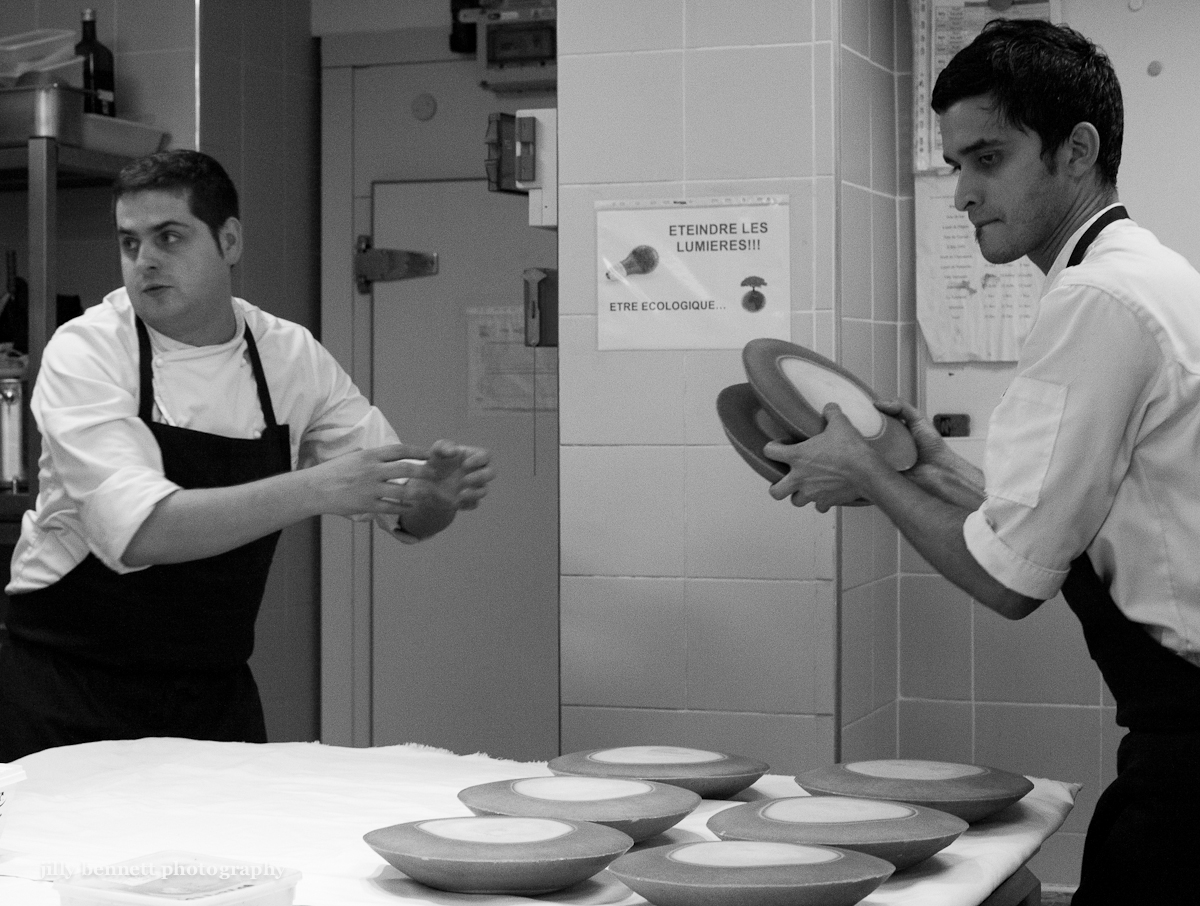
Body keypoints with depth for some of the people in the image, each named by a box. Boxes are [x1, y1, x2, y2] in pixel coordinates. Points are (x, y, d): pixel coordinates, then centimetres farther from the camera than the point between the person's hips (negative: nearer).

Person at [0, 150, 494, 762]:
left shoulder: (290, 355, -1)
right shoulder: (84, 352, -13)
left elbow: (404, 511, 4)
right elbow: (138, 531, -29)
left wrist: (440, 491, -19)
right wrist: (315, 488, -36)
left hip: (216, 691, 4)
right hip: (72, 684, -3)